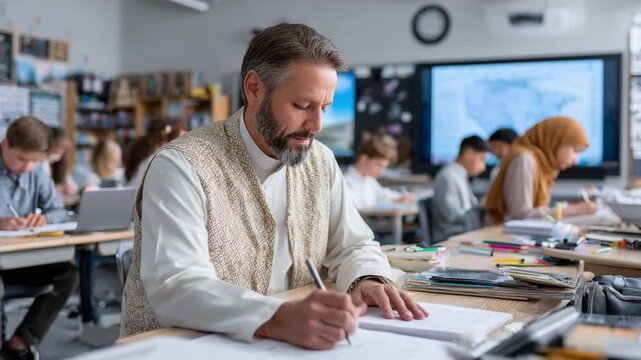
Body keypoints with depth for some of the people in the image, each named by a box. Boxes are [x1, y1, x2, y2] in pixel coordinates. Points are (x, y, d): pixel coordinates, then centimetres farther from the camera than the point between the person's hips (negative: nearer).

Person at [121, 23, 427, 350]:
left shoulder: (320, 162, 3)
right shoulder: (181, 166, -16)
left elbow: (354, 246, 11)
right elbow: (175, 288, -27)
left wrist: (367, 281, -12)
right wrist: (278, 320, -41)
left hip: (287, 345, 6)